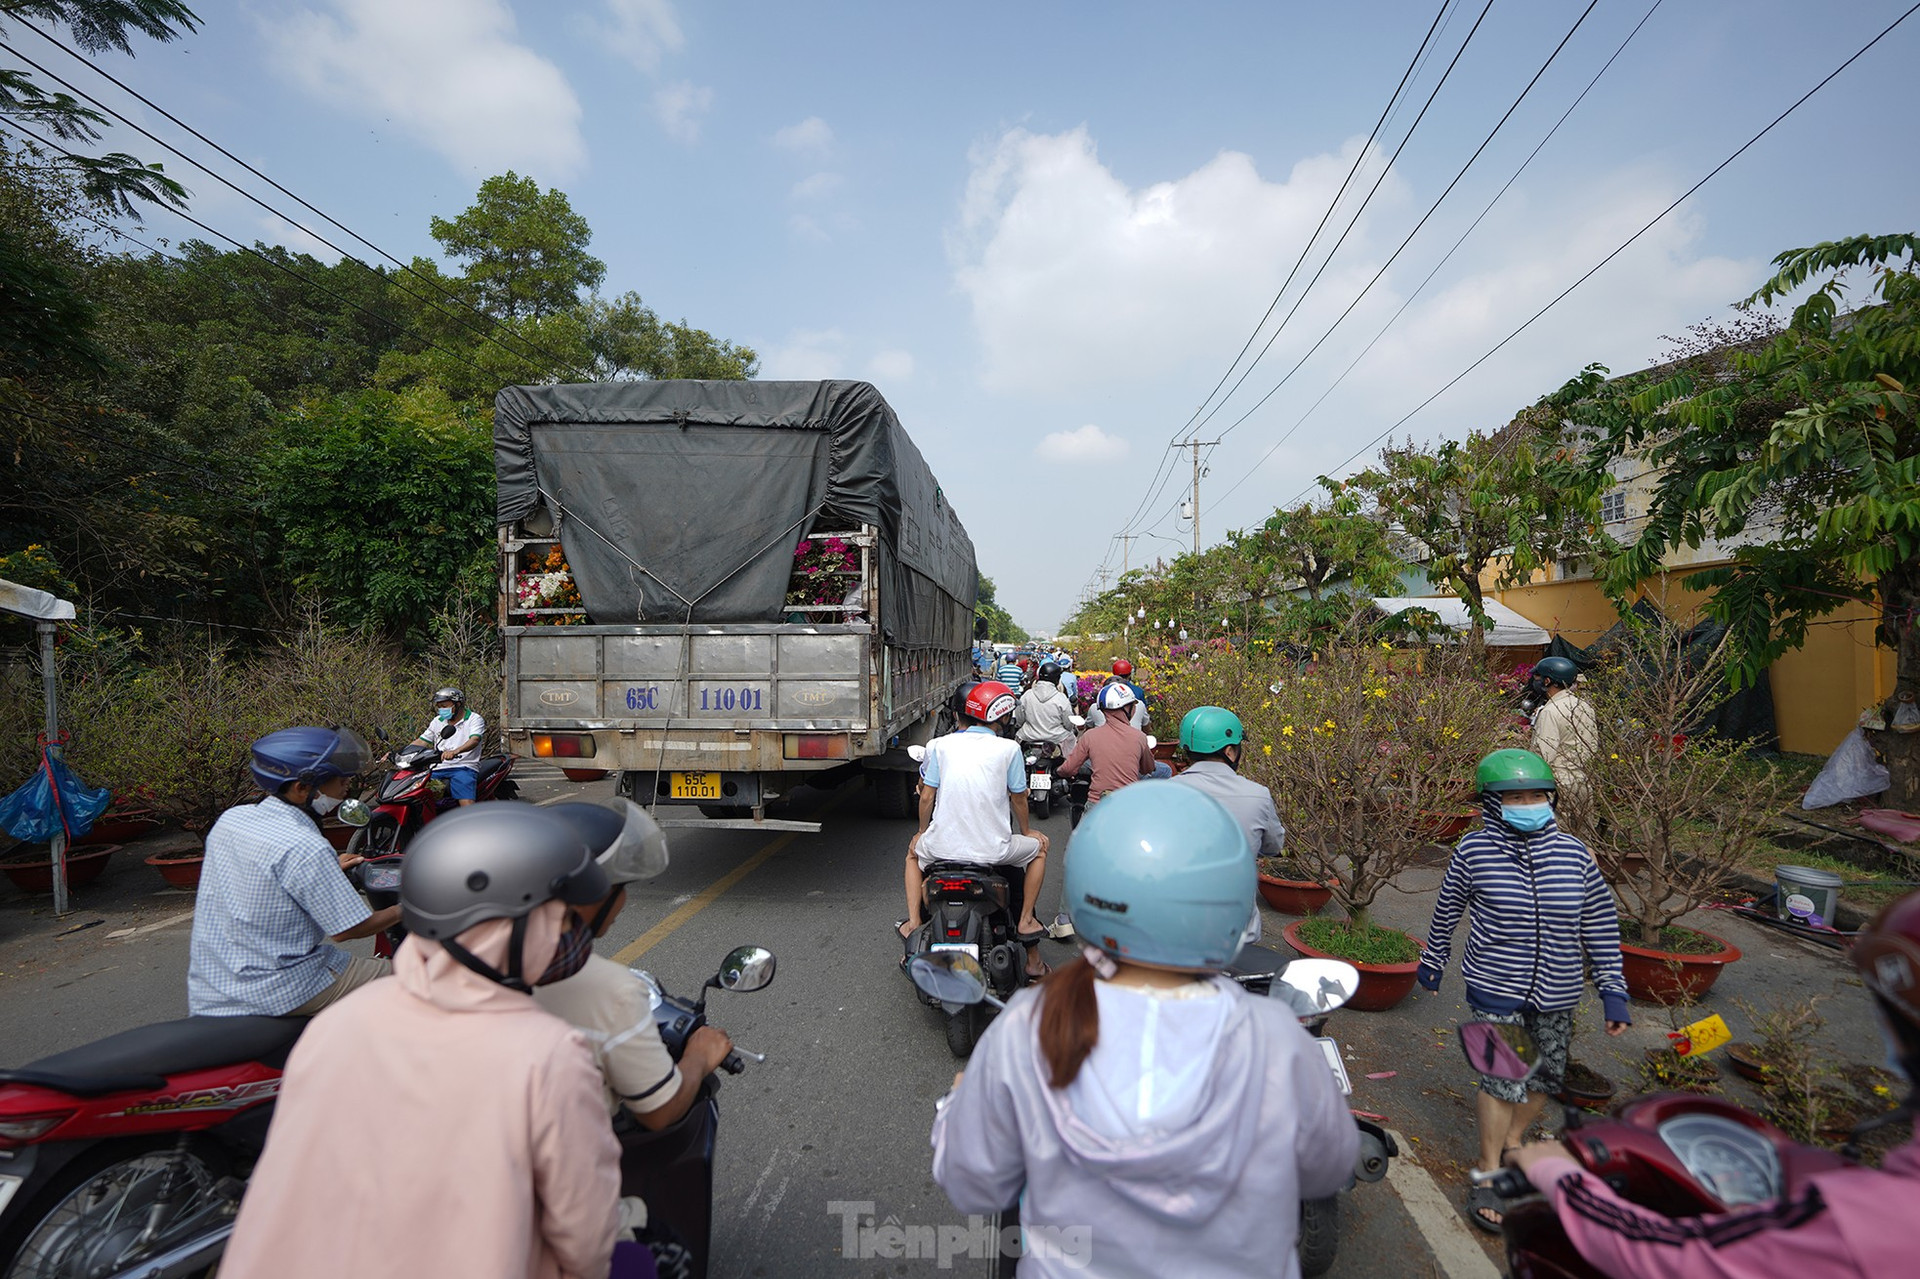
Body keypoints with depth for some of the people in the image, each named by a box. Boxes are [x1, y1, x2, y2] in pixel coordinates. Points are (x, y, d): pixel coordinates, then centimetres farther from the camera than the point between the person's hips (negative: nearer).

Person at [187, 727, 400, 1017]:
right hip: (276, 994, -9)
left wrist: (329, 871, 22)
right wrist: (404, 910, -2)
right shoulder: (306, 850, -26)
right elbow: (348, 929, -18)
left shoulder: (229, 819, -1)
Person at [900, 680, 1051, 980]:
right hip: (993, 849, -2)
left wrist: (922, 832, 23)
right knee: (1038, 848, 26)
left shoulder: (939, 745, 2)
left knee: (914, 854, 35)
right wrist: (1027, 831, 26)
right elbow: (1018, 798, 6)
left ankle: (914, 921, 20)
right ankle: (1025, 920, 21)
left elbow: (927, 797, 5)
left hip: (942, 846, 2)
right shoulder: (1008, 749, -3)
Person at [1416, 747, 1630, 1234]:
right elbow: (1447, 908, 3)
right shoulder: (1475, 851, -12)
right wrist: (1433, 959, 14)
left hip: (1556, 994, 4)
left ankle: (1511, 1140, 43)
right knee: (1504, 1079, -5)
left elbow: (1600, 923, 5)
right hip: (1496, 988, -4)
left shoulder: (1574, 854, -5)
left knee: (1547, 1076, 17)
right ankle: (1488, 1175, 13)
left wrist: (1613, 989, 3)